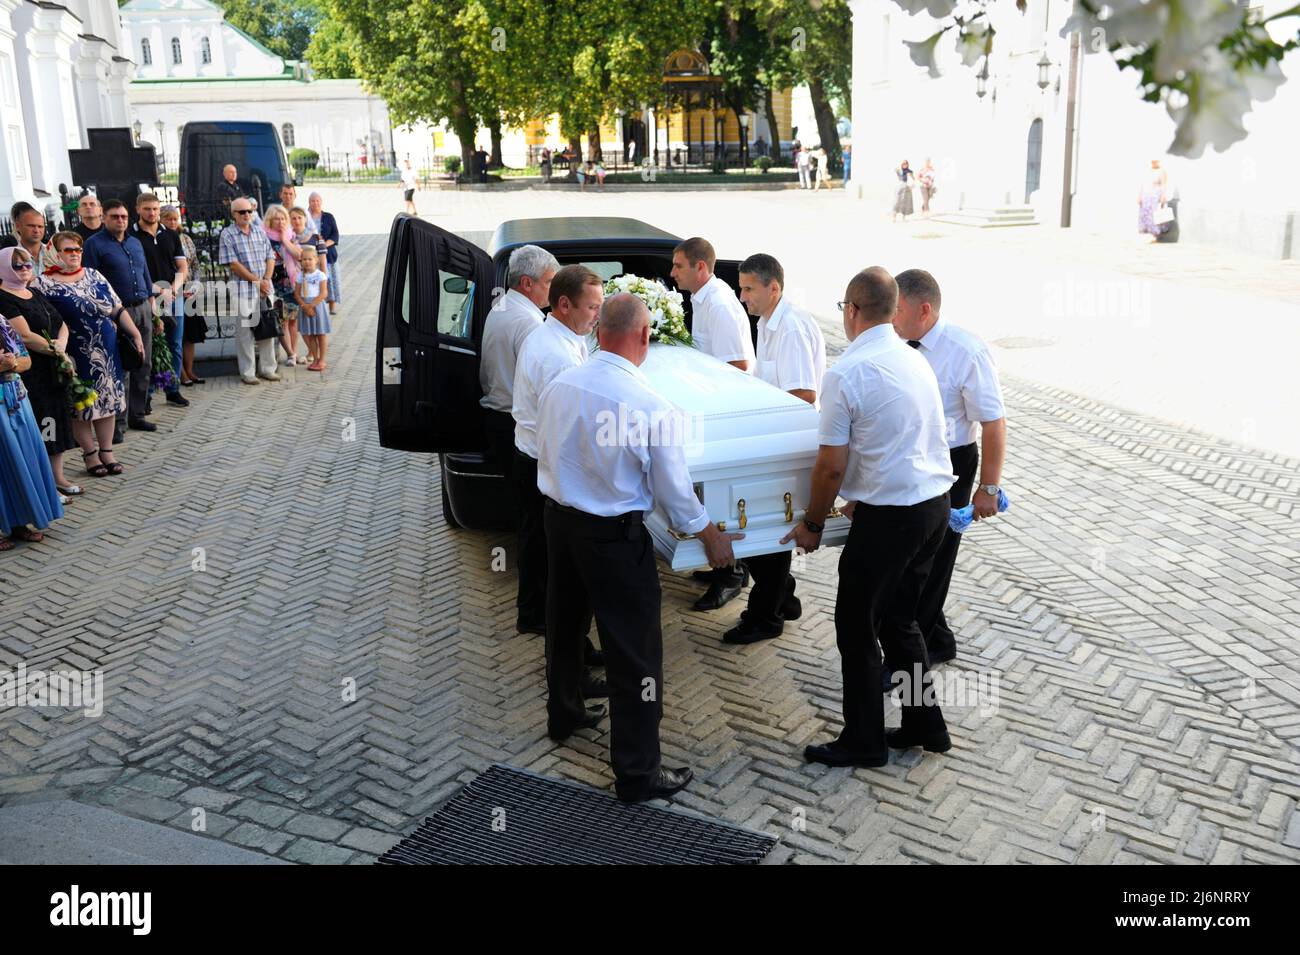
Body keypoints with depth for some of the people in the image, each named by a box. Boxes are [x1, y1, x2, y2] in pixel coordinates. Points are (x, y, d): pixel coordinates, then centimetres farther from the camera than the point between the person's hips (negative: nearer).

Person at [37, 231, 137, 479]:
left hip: (109, 352, 4)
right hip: (78, 356, -4)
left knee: (108, 399, 8)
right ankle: (90, 454, 17)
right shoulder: (45, 284, -6)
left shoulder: (94, 276, 9)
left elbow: (118, 310, 10)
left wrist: (136, 335, 3)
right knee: (83, 405, 5)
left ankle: (106, 452, 20)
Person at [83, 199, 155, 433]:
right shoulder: (95, 244, -3)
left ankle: (137, 415, 18)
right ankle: (118, 421, 2)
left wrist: (151, 301, 14)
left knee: (144, 366, 8)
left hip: (143, 309, 6)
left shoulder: (135, 242, 16)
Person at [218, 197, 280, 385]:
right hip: (242, 289, -5)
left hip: (264, 287, 5)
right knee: (245, 331, -2)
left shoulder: (260, 232, 13)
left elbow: (270, 258, 10)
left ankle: (267, 368, 17)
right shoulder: (227, 235, -3)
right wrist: (257, 281, -11)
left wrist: (266, 280, -6)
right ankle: (247, 372, 5)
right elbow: (233, 264, -10)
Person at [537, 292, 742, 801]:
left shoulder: (559, 384, -4)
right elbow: (673, 489, -12)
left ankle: (564, 713, 49)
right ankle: (637, 772, 10)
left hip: (557, 517, 7)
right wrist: (712, 538, 4)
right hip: (614, 534, -7)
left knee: (564, 622, 25)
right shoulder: (647, 405, -22)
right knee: (634, 649, 3)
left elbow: (544, 454, 9)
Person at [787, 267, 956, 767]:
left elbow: (832, 466, -13)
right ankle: (925, 723, 31)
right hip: (936, 502, 8)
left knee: (856, 627, 8)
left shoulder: (846, 373, -15)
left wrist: (812, 524, 2)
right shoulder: (916, 360, 8)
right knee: (899, 617, 22)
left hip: (888, 517, -8)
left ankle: (863, 741, 19)